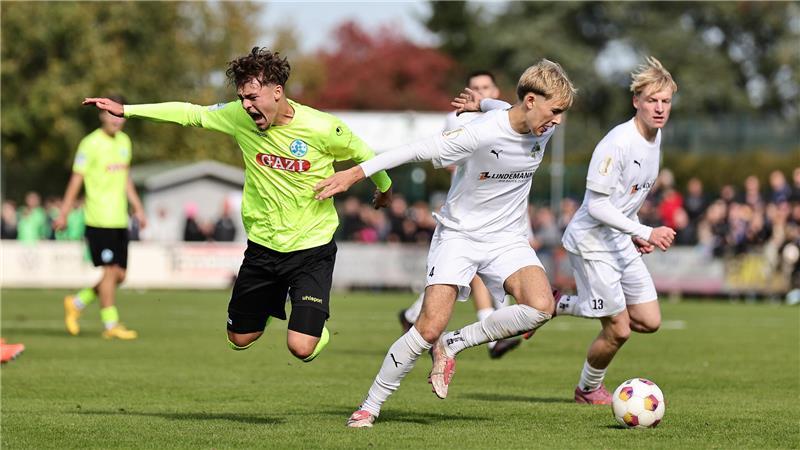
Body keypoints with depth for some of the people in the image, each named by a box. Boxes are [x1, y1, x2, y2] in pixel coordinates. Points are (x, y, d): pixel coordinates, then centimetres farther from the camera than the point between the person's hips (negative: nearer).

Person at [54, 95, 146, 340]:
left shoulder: (124, 141, 14)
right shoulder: (91, 143, -8)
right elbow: (76, 179, -7)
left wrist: (138, 208, 20)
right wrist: (63, 214, -7)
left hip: (120, 220, 7)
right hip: (99, 220, -7)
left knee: (120, 275, 6)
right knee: (110, 271, -8)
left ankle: (77, 302, 23)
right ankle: (111, 325, 0)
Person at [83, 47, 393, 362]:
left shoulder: (322, 129, -19)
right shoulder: (239, 117, -9)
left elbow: (364, 155, -1)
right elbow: (191, 113, 2)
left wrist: (384, 187, 17)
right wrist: (125, 110, 2)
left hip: (311, 250, -4)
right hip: (262, 245, 4)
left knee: (301, 348, -16)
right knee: (239, 339, 13)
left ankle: (317, 325, 20)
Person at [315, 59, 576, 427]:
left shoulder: (544, 131, -5)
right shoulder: (483, 133, -24)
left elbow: (505, 110, 19)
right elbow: (420, 150, -20)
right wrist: (357, 172, -19)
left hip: (507, 240, 5)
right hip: (458, 234, -5)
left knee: (541, 307, -23)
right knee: (429, 328, -15)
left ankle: (451, 345, -5)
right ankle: (370, 406, 3)